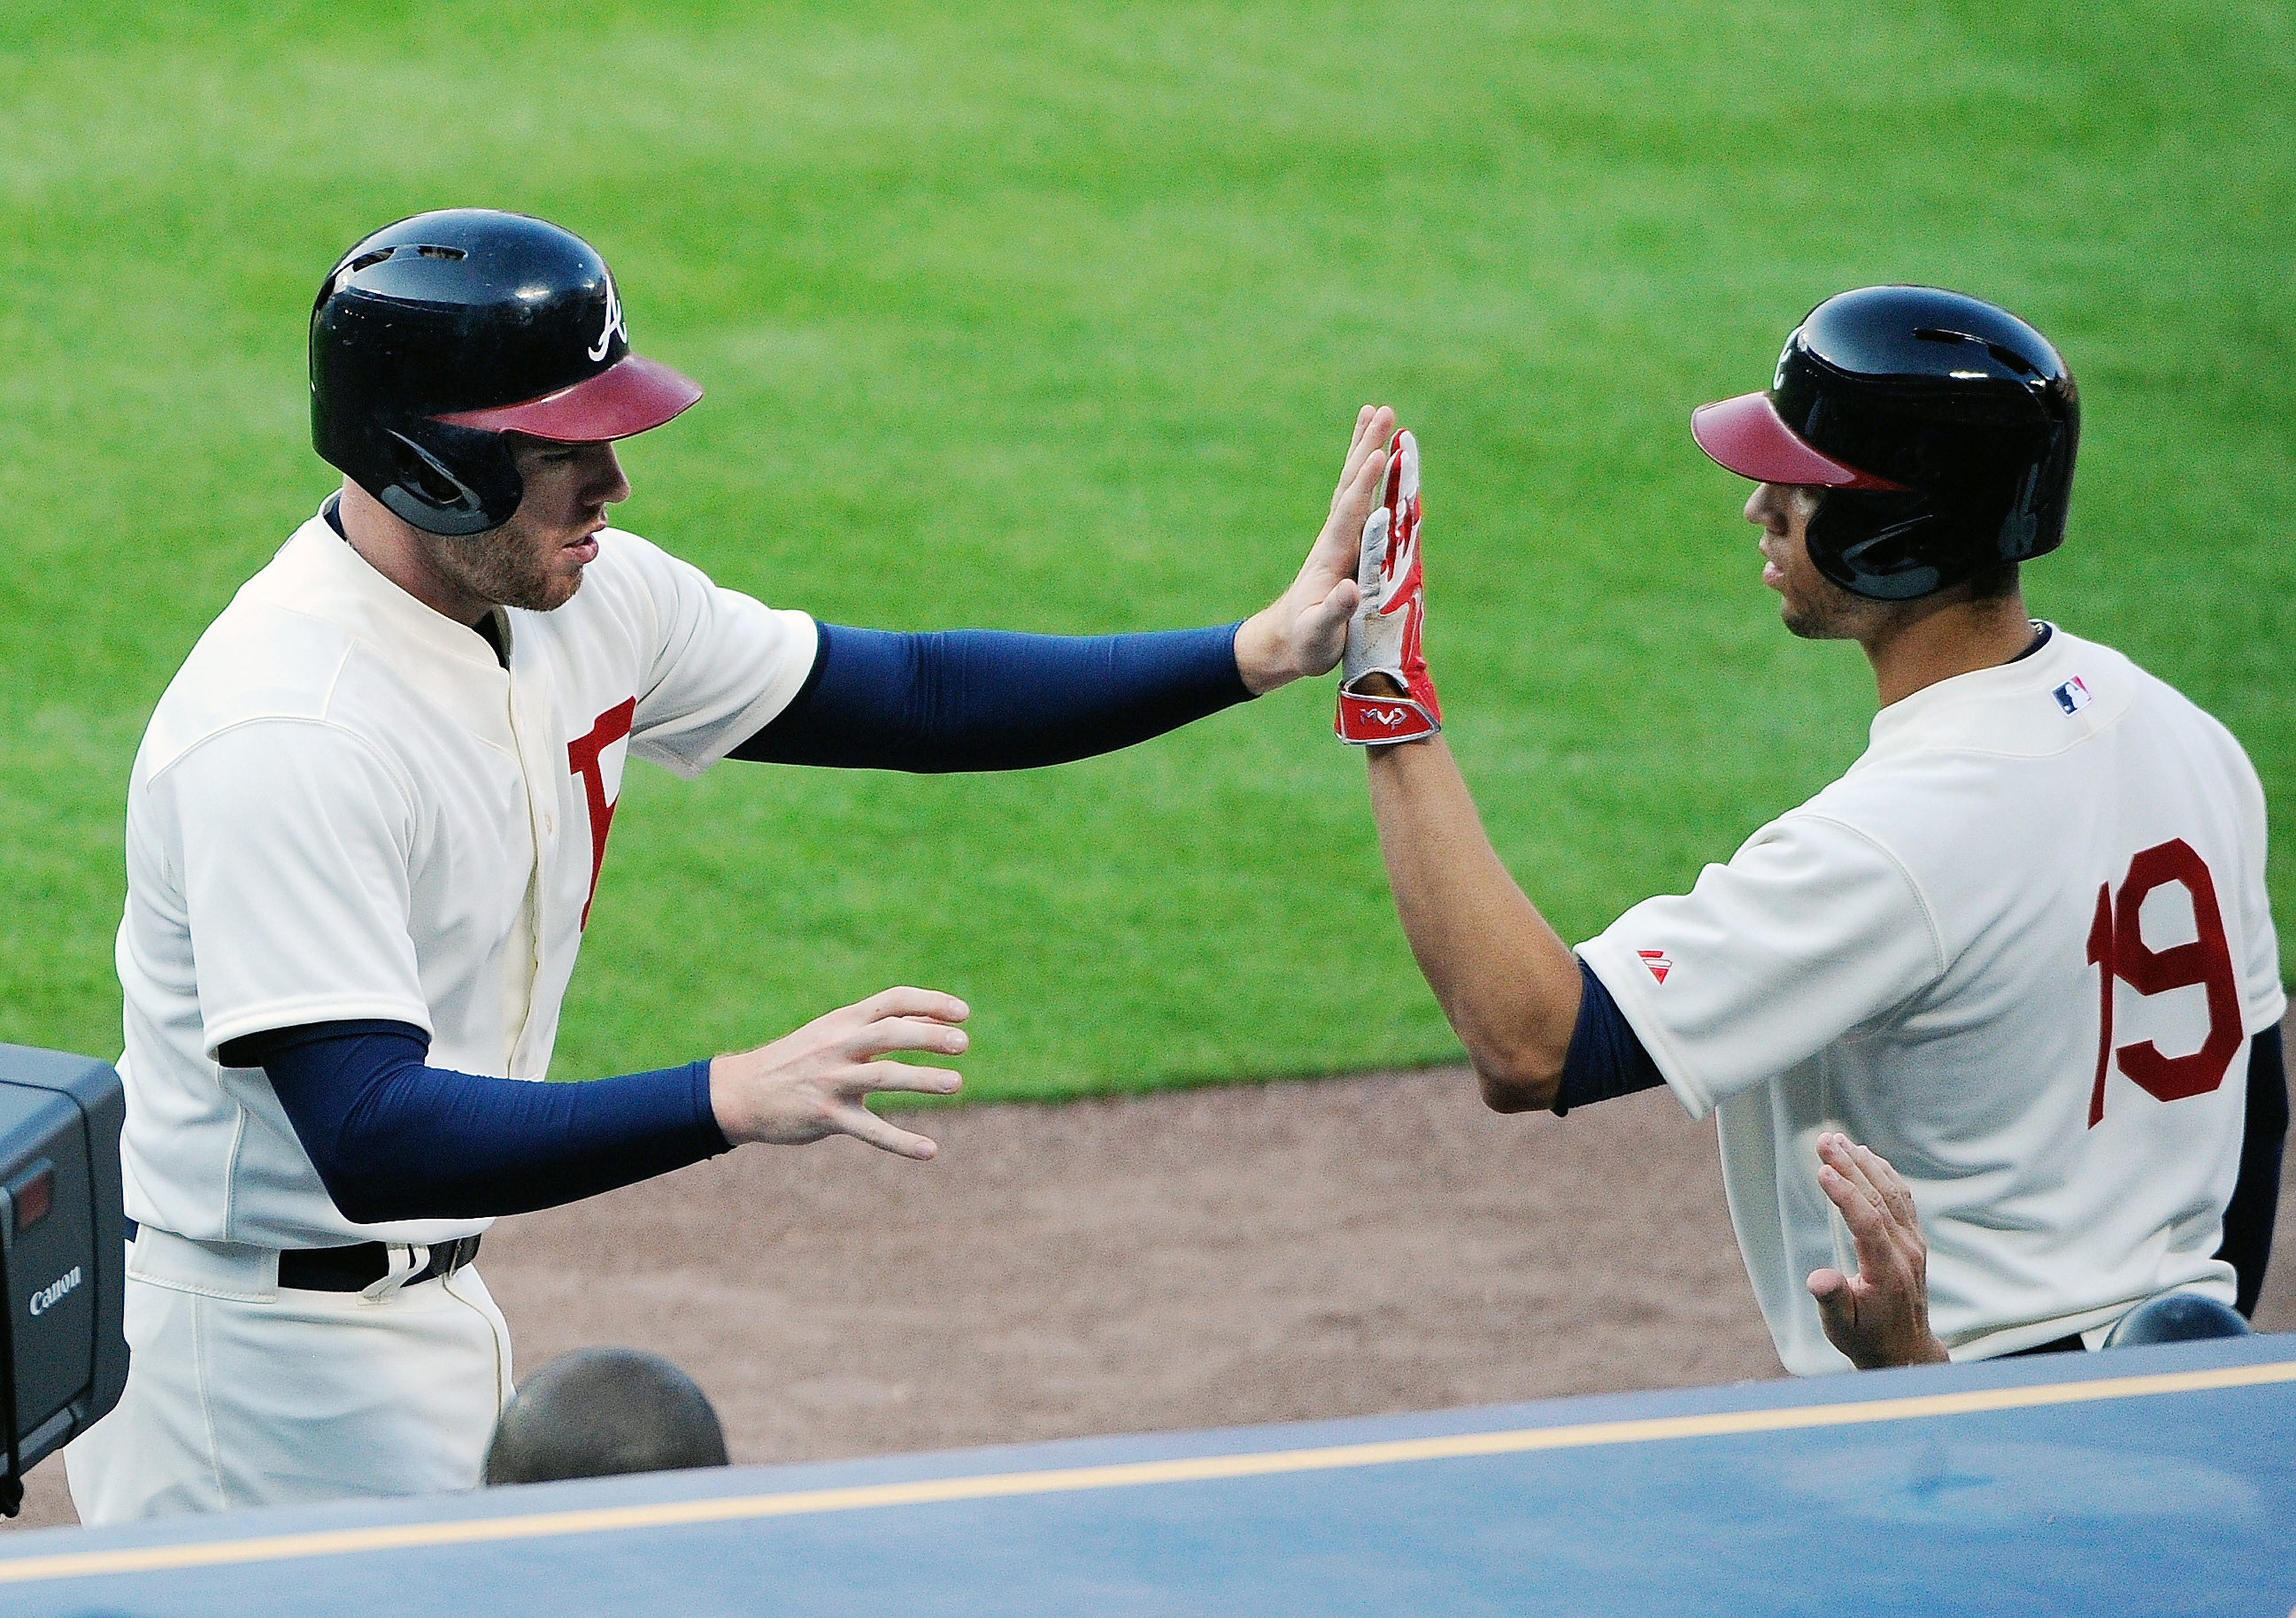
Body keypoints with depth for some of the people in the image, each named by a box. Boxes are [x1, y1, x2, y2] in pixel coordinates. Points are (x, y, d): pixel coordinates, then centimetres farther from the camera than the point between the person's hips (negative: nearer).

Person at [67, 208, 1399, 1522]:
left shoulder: (587, 597, -1)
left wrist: (1259, 654, -2)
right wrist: (737, 1098, -43)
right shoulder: (282, 733, -28)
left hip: (431, 1310, 9)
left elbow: (910, 697, 8)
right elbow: (371, 1143, -35)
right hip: (255, 1359, -9)